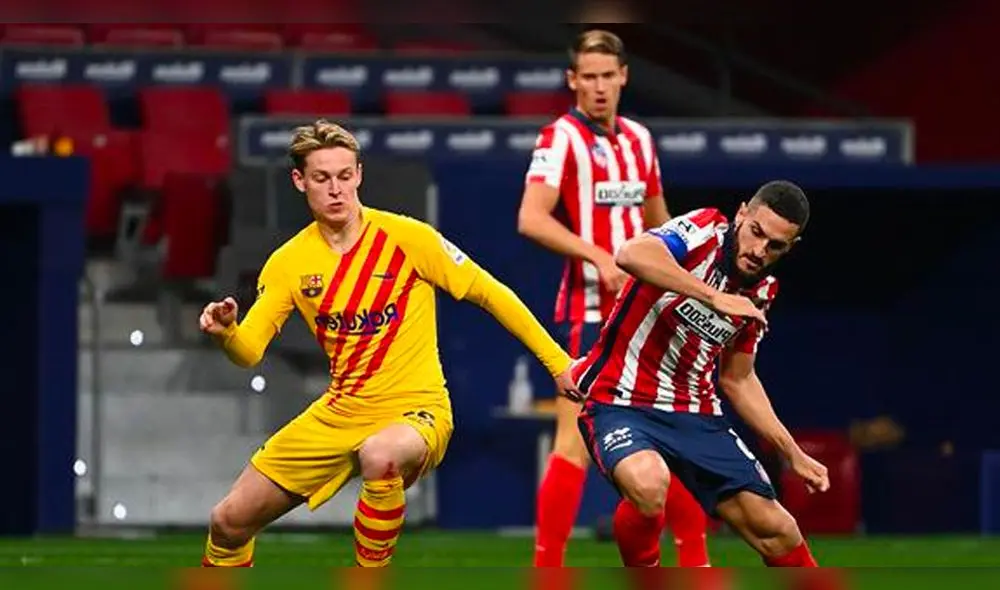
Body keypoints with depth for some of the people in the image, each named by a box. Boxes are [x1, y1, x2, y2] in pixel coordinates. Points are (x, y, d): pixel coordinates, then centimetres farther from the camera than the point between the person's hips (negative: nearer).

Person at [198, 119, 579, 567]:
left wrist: (558, 363, -4)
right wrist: (225, 331, -28)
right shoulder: (289, 263, 0)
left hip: (415, 412, -5)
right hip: (339, 414, 5)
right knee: (230, 520, 4)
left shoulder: (406, 237, -11)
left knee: (378, 457, -41)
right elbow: (249, 352, -4)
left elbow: (488, 293, -4)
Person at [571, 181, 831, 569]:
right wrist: (714, 297, -35)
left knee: (774, 529, 2)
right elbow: (630, 255, -34)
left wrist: (793, 454, 17)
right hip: (621, 402, -7)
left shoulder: (760, 293, 8)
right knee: (648, 483, -37)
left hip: (695, 414, 7)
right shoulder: (705, 231, -13)